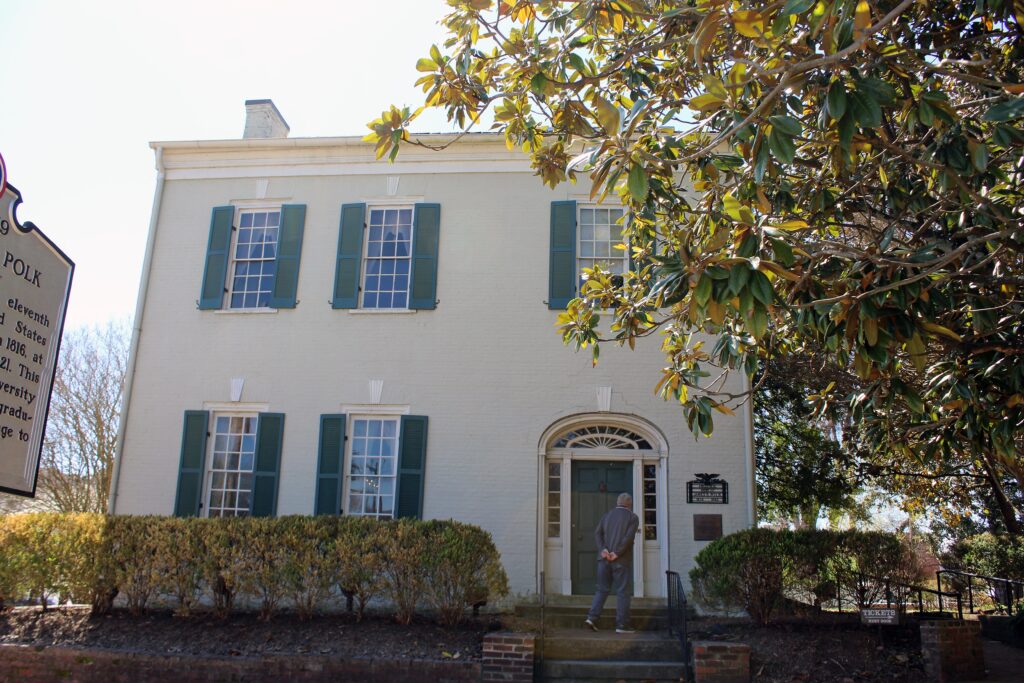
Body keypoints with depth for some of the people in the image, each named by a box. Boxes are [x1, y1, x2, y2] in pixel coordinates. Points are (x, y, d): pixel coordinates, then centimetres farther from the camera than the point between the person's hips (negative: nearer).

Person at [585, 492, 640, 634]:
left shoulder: (607, 515, 14)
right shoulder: (633, 518, 1)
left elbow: (597, 533, 2)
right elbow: (629, 537, -13)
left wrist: (603, 549, -8)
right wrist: (617, 553, -14)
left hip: (605, 559, 4)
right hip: (621, 560, -4)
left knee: (602, 589, 11)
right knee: (622, 592, 1)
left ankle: (592, 617, -1)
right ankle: (621, 625, 0)